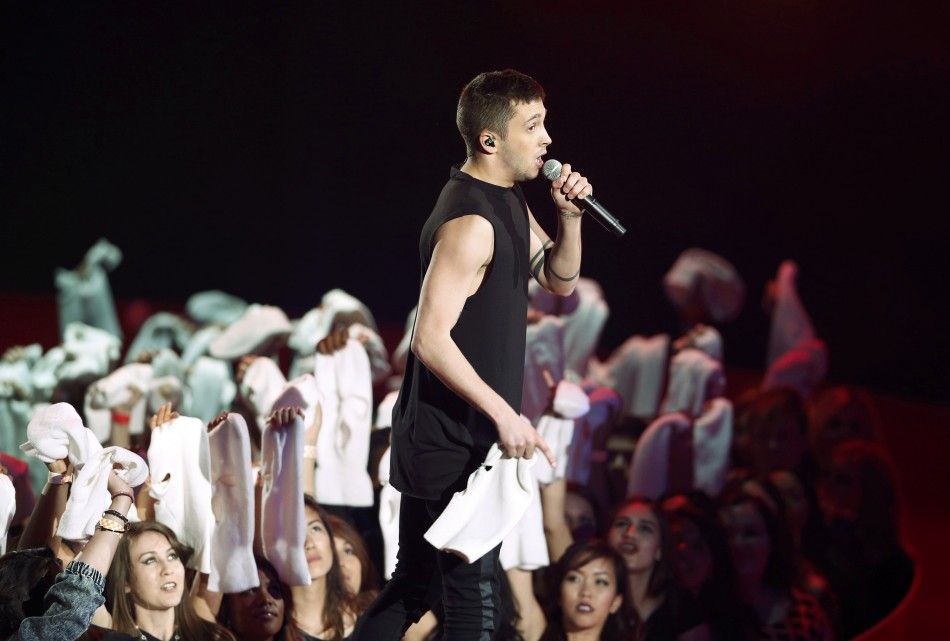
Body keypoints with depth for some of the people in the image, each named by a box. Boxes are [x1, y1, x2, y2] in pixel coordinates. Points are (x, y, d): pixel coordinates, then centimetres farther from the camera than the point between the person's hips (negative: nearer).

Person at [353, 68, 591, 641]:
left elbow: (559, 280, 19)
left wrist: (569, 215, 1)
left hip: (440, 439, 10)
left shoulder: (508, 202, 11)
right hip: (453, 445, -10)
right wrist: (504, 414, -24)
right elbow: (431, 338, -25)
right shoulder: (471, 222, -20)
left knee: (413, 587, 17)